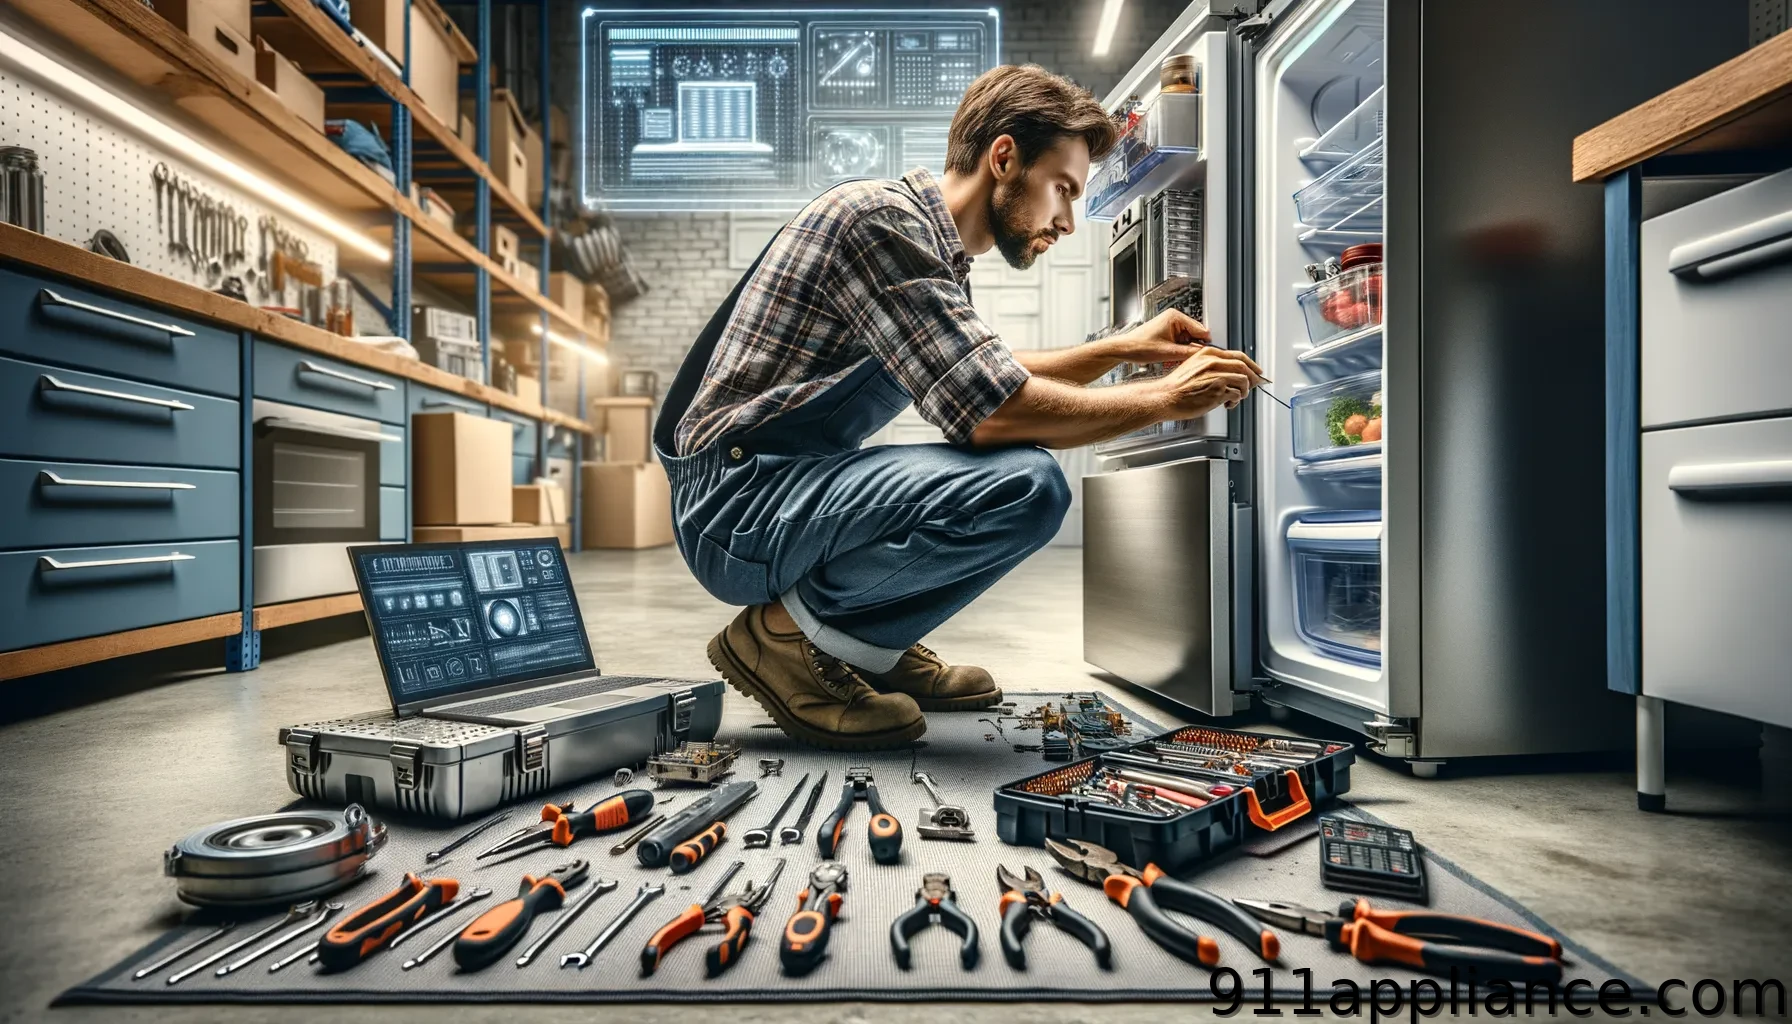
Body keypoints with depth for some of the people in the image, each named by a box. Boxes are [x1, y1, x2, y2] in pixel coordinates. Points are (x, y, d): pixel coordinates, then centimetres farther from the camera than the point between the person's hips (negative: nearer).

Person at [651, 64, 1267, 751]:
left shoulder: (929, 238, 14)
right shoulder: (882, 218, -16)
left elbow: (983, 376, 26)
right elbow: (991, 413, -25)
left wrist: (1122, 348, 16)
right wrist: (1167, 399, -12)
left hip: (791, 488, 10)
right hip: (736, 503, -10)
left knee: (1027, 464, 15)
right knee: (1026, 485, -26)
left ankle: (872, 647, 9)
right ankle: (788, 631, -8)